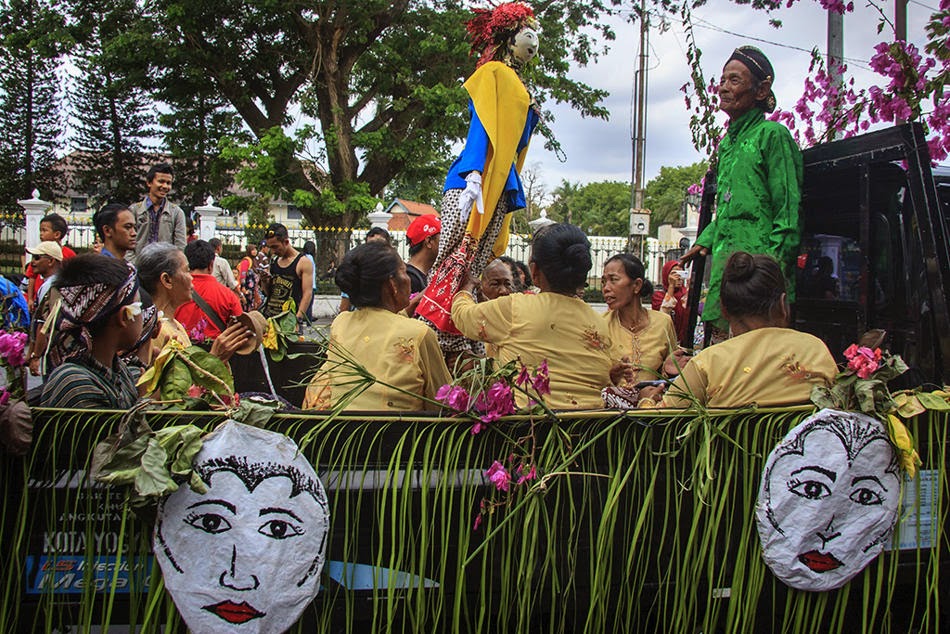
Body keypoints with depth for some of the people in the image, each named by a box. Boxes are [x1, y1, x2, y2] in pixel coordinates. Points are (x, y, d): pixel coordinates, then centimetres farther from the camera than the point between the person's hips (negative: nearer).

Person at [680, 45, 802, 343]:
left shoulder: (772, 134, -3)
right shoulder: (727, 142, 21)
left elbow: (788, 209, -9)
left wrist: (776, 266, -15)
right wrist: (705, 240, 19)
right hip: (723, 260, 8)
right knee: (720, 340, 5)